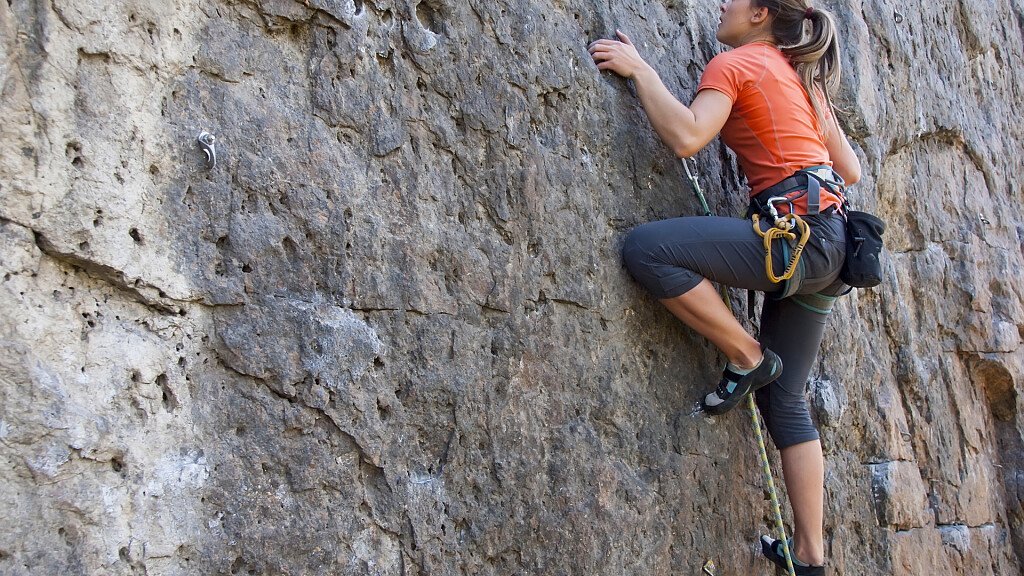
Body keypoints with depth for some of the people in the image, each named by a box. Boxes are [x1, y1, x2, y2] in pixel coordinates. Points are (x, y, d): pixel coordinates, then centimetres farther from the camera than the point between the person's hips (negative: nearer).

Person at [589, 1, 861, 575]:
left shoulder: (735, 62, -1)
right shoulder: (804, 77, 24)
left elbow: (686, 136, -18)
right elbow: (852, 170, 24)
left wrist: (640, 69, -7)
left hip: (798, 233, -10)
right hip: (828, 246, 10)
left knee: (647, 248, -19)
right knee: (785, 400, 11)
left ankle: (748, 358, -6)